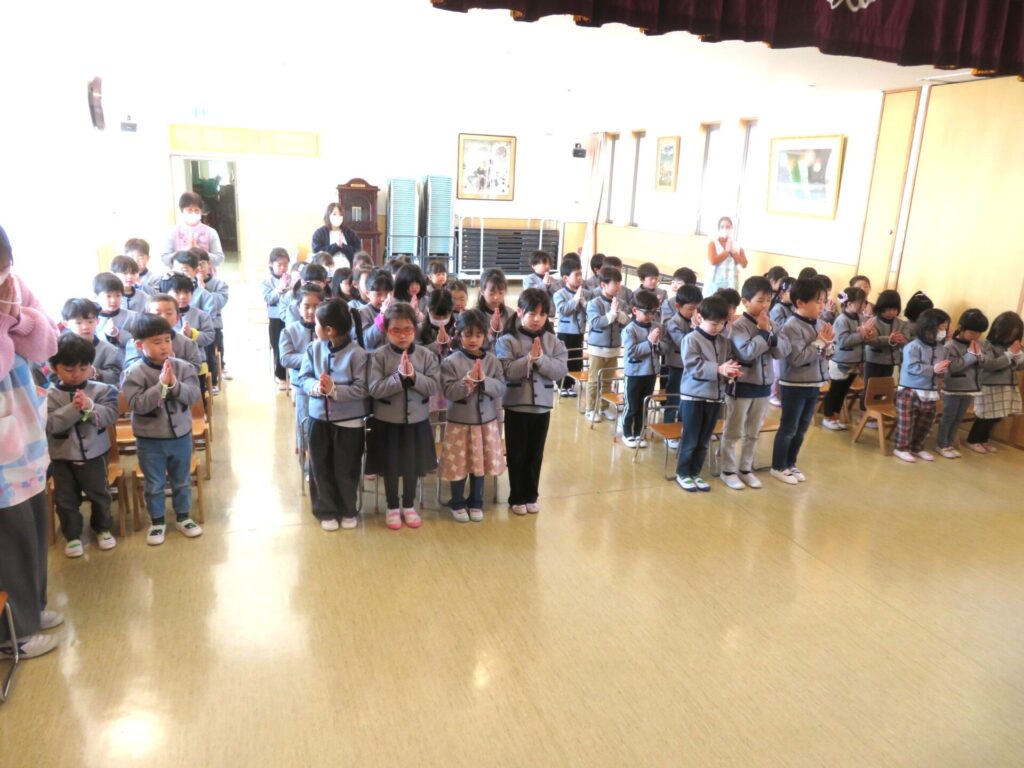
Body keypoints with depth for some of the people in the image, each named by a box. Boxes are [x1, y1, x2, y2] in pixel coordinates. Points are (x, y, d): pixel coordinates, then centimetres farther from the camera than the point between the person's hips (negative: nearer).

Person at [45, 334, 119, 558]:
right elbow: (50, 424, -20)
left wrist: (90, 407, -30)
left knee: (100, 494, 15)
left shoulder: (101, 390, -8)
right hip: (62, 457, 0)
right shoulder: (49, 395, -11)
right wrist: (73, 409, -30)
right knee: (65, 499, 11)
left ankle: (102, 528, 35)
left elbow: (110, 415, -15)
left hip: (94, 453, 1)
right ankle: (72, 535, 29)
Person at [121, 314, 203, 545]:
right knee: (154, 484, 12)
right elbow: (138, 404, -22)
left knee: (181, 481, 17)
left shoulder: (183, 367, -6)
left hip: (181, 435, 3)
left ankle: (182, 517, 34)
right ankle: (157, 522, 28)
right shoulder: (134, 373, -13)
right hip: (150, 440, -2)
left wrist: (174, 384, -27)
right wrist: (161, 385, -28)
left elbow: (193, 395, -12)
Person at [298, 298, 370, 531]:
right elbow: (303, 378, -2)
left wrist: (334, 389, -27)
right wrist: (316, 387, -23)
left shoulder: (357, 354, -16)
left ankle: (348, 510, 29)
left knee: (346, 469, 10)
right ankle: (326, 511, 28)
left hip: (348, 421, -4)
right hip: (319, 418, 4)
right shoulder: (313, 348, -3)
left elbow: (362, 389, -19)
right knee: (320, 467, 12)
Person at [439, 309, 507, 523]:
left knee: (480, 464, 14)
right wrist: (467, 382, -27)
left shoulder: (492, 360, 0)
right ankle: (457, 503, 26)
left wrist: (484, 381, -21)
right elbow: (448, 392, -16)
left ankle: (476, 502, 31)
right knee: (459, 464, 7)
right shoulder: (451, 362, -10)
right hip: (459, 422, -3)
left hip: (486, 421, 3)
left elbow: (501, 388, -5)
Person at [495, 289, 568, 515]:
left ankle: (531, 496, 28)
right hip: (516, 405, -3)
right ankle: (517, 498, 22)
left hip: (542, 405, 3)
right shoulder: (507, 340, -9)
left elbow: (561, 370, -8)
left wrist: (540, 358, -19)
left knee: (535, 454, 14)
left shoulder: (552, 341, 1)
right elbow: (507, 371, -19)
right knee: (516, 454, 8)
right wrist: (530, 358, -22)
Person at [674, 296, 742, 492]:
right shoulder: (691, 339, -12)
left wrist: (732, 371, -13)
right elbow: (694, 367, -20)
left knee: (704, 440, 14)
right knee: (690, 439, 4)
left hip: (715, 396, 6)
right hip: (694, 396, -6)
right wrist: (719, 369, -28)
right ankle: (682, 473, 18)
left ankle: (695, 473, 27)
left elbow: (730, 361, 10)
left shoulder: (724, 341, 6)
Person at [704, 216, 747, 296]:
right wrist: (727, 251, -6)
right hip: (714, 283, -3)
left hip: (731, 285, 3)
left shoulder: (737, 246, 13)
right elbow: (713, 261, -15)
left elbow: (744, 264, 2)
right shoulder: (713, 244, 1)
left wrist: (733, 251, -6)